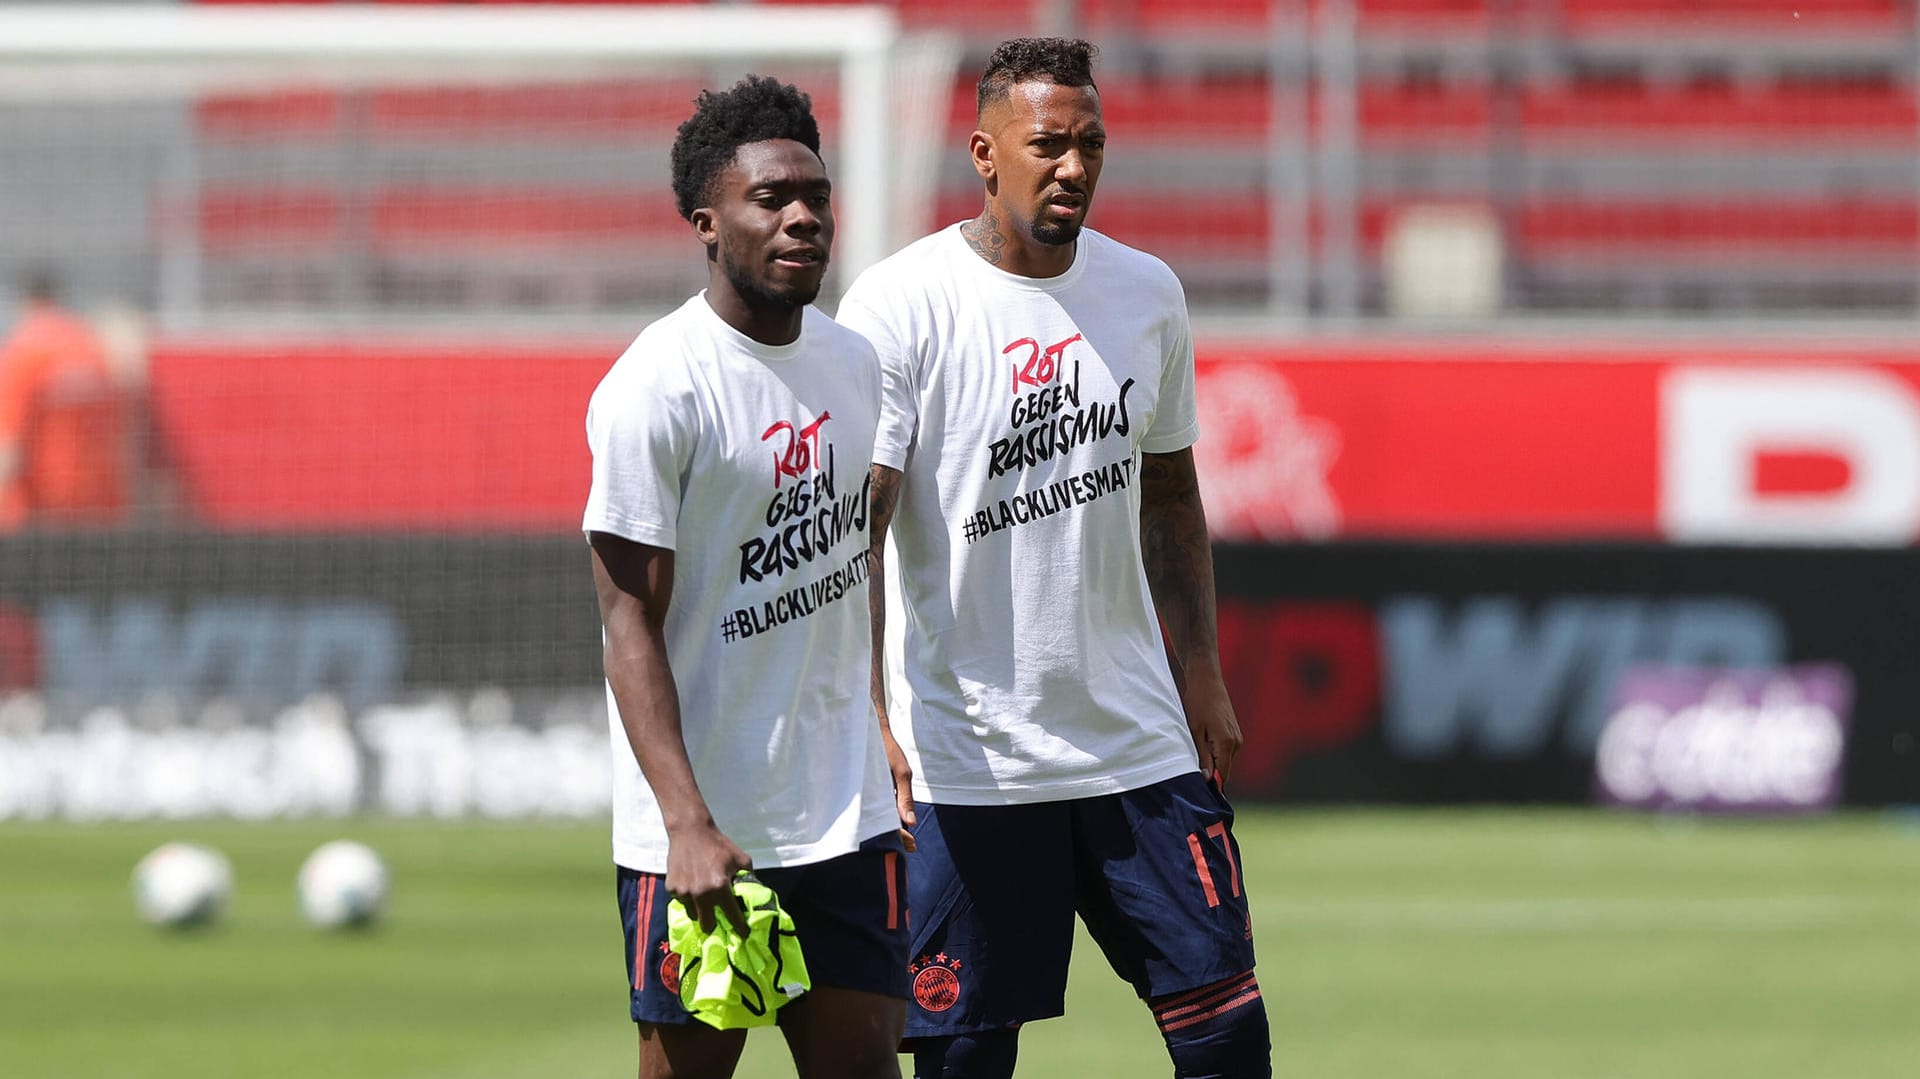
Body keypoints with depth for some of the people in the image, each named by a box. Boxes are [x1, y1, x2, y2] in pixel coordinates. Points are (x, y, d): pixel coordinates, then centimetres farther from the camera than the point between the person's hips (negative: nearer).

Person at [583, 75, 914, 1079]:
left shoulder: (854, 362, 9)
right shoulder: (656, 387, -14)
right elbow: (630, 619, -15)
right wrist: (687, 825, -23)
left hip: (846, 810, 6)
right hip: (702, 832, -6)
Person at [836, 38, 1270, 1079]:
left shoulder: (1147, 292, 8)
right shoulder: (898, 306, -10)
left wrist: (1199, 669, 15)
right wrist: (866, 720, -27)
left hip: (1140, 746, 5)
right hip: (968, 758, -5)